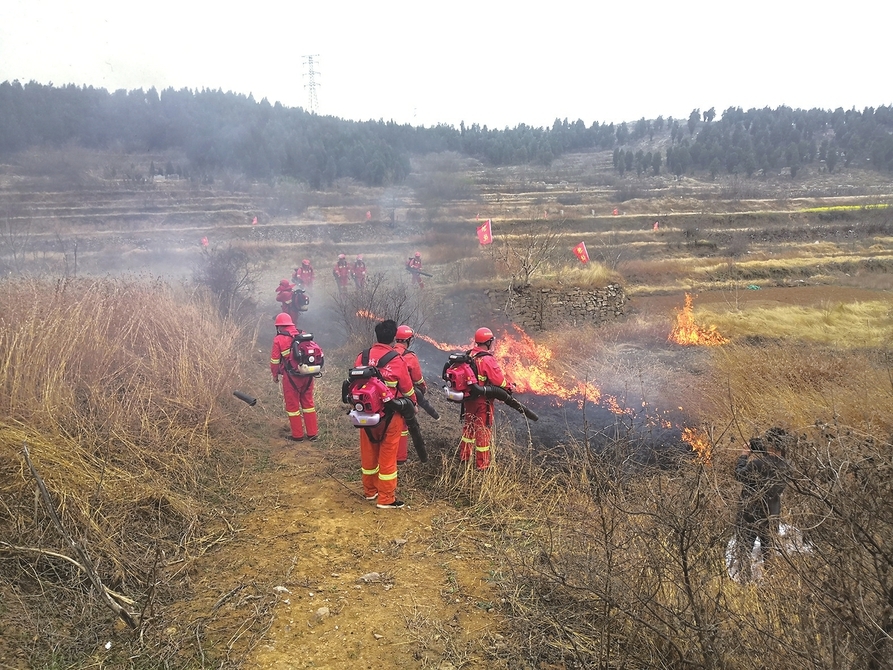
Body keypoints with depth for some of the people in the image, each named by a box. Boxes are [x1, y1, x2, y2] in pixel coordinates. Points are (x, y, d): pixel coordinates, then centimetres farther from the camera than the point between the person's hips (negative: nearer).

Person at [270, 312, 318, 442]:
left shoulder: (279, 339, -5)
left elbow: (275, 360, -4)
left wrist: (275, 375, 12)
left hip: (291, 376, -4)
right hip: (308, 375, 4)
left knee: (292, 405, 9)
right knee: (308, 402, 15)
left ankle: (297, 435, 14)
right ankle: (312, 433, 19)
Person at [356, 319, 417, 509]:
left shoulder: (362, 357, -3)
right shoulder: (397, 360, -16)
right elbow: (407, 388, -6)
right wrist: (413, 404, 14)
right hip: (389, 415, -4)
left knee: (368, 452, 18)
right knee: (387, 456, 5)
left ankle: (370, 490, 34)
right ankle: (386, 498, 12)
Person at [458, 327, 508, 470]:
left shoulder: (468, 355, -1)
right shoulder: (488, 359, -22)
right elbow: (499, 381, -20)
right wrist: (509, 387, -1)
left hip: (468, 398, 7)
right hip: (483, 401, -7)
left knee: (468, 426, 23)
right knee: (483, 431, 5)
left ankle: (464, 456, 36)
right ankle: (482, 464, 13)